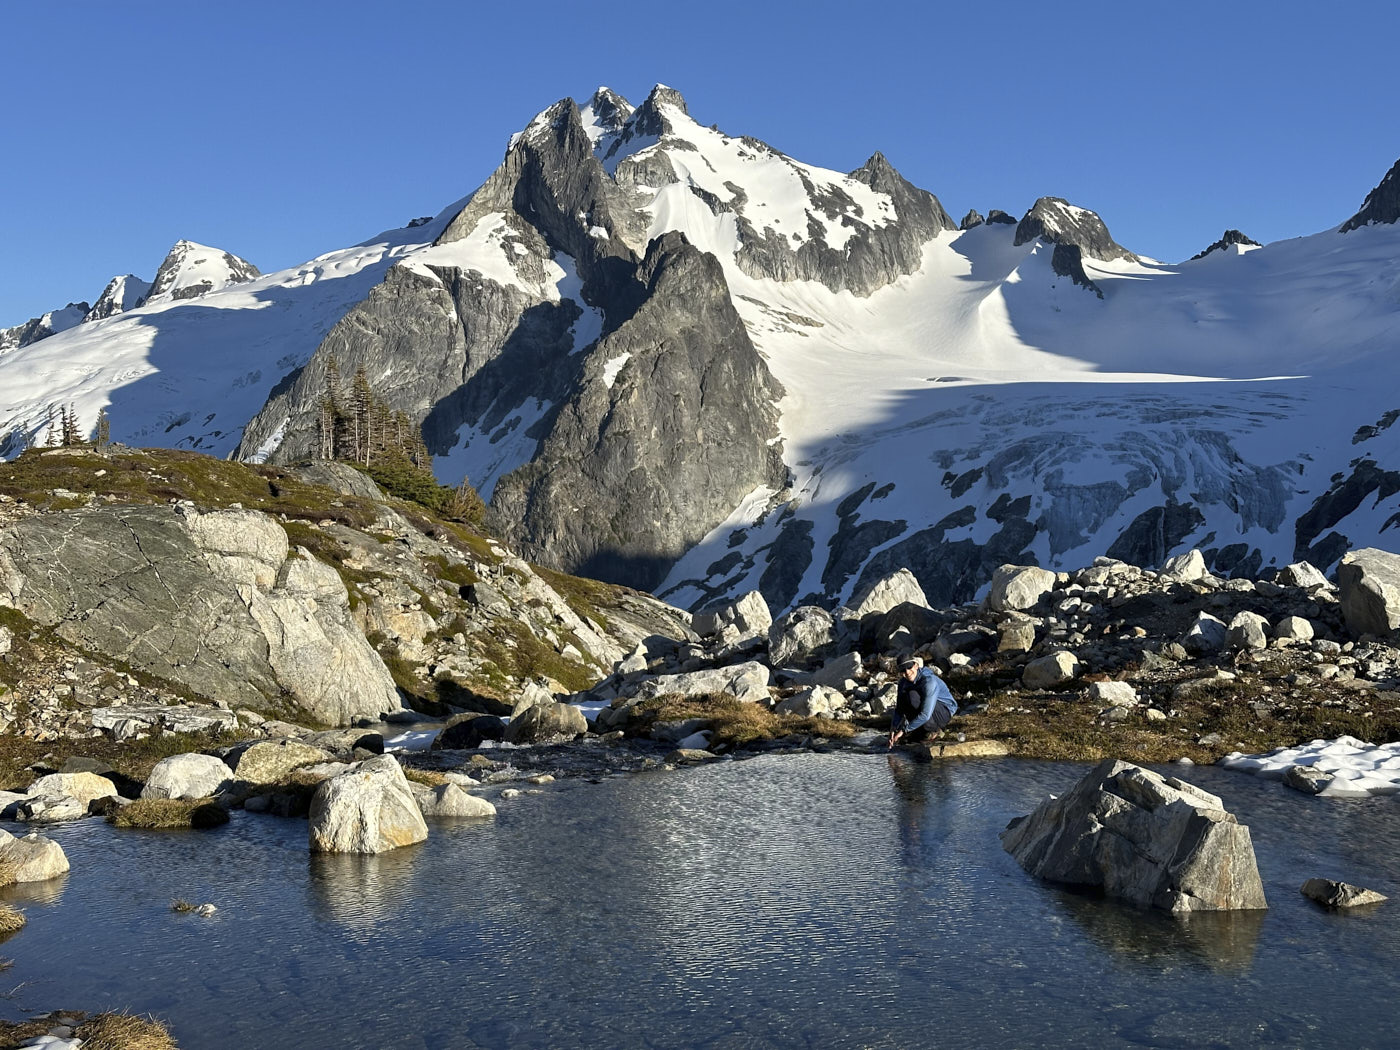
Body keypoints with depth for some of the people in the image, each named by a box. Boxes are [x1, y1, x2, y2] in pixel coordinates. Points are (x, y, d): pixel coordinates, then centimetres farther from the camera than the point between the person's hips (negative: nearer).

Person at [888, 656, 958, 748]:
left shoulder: (929, 681, -30)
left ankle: (931, 730, -14)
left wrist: (904, 730, -30)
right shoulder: (903, 682, -7)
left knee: (913, 695, -29)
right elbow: (899, 709, -4)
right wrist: (893, 729, -19)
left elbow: (925, 715, -34)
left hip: (945, 712, -7)